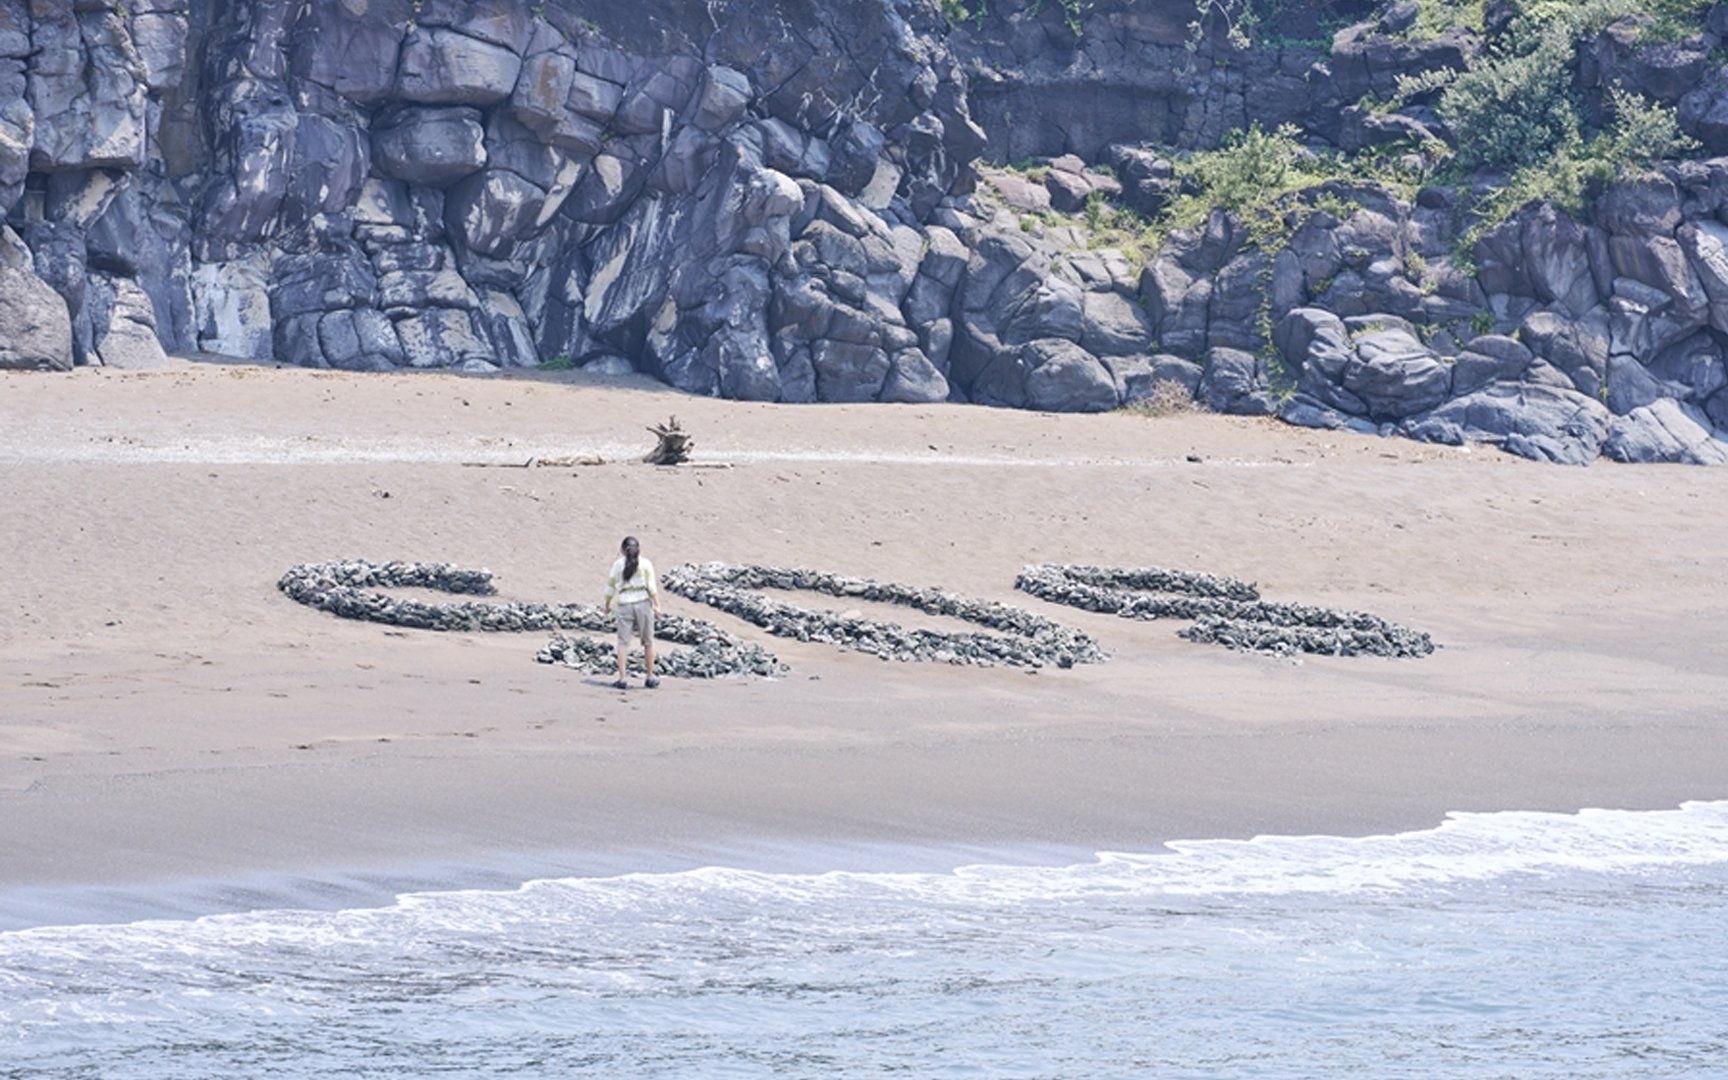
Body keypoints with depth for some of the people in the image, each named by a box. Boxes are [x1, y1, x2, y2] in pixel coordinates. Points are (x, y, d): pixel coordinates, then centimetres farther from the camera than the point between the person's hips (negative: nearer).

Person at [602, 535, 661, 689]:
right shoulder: (645, 564, 4)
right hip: (643, 603, 0)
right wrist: (657, 605, -4)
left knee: (623, 642, -1)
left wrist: (607, 605, 24)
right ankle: (650, 678, 15)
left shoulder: (618, 565, 8)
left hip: (624, 605, 0)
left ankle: (621, 678, -10)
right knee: (648, 642, 10)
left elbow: (611, 587, 11)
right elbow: (652, 586, -4)